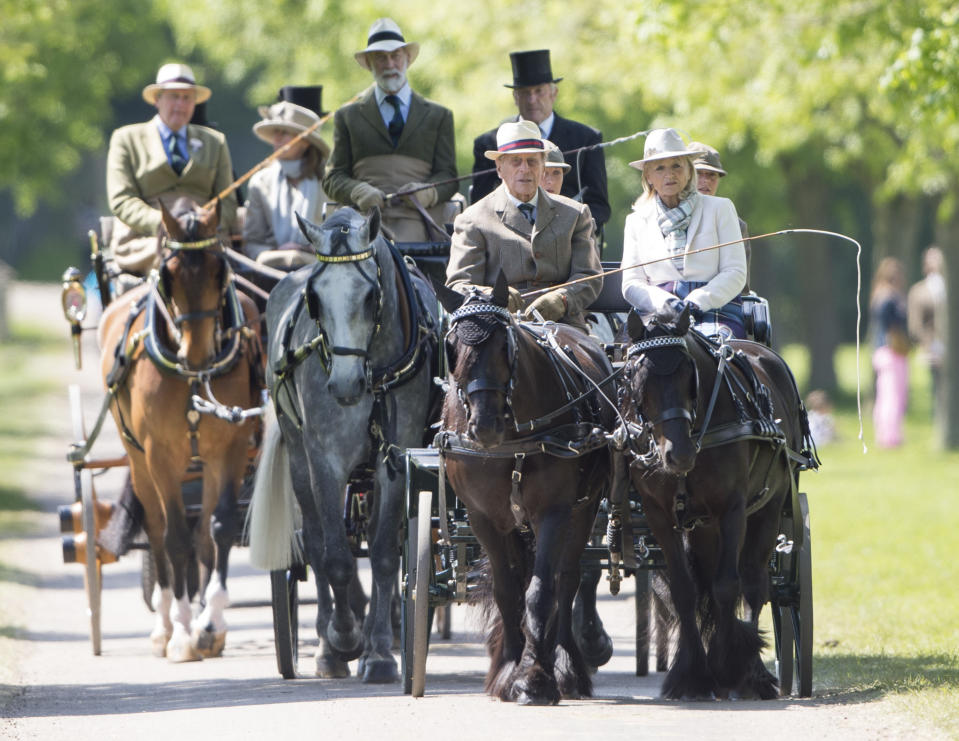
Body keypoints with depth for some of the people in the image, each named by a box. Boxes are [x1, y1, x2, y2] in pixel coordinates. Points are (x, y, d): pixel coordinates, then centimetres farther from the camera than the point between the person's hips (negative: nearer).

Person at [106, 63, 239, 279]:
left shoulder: (215, 142, 22)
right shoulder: (126, 139, 13)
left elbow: (226, 202, 16)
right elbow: (121, 200, 2)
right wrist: (163, 225, -16)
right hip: (143, 241, -2)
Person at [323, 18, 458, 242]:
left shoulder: (438, 116, 21)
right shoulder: (348, 117, 21)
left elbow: (448, 176, 14)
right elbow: (333, 178, 14)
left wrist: (426, 193, -10)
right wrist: (359, 192, -9)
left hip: (418, 218, 0)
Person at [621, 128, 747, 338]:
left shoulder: (720, 208, 14)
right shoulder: (636, 221, 20)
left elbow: (735, 273, 5)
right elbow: (631, 284, 11)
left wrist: (698, 301, -12)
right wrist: (666, 302, -10)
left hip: (714, 308, -1)